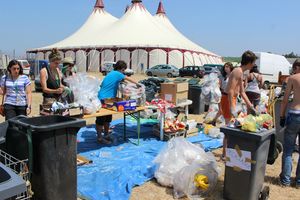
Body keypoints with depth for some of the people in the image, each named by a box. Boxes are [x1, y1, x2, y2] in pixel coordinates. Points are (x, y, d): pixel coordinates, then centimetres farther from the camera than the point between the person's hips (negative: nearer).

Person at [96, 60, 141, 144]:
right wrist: (137, 84, 9)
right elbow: (128, 79, -4)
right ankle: (100, 138, 6)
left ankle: (106, 135, 26)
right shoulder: (117, 74, -14)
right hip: (104, 99, -10)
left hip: (108, 99, 10)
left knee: (108, 118, 16)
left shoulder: (112, 73, 14)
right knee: (101, 119, -1)